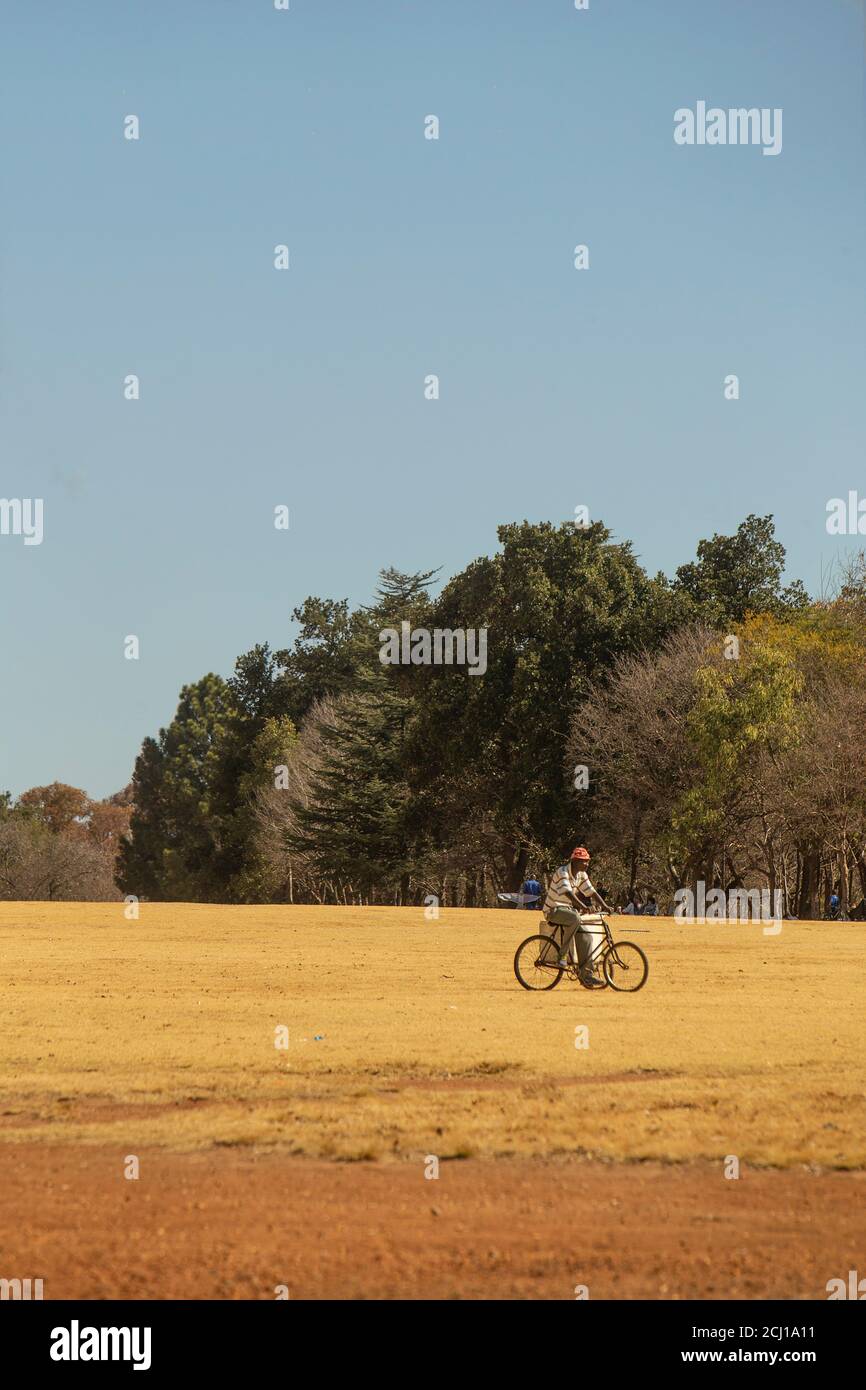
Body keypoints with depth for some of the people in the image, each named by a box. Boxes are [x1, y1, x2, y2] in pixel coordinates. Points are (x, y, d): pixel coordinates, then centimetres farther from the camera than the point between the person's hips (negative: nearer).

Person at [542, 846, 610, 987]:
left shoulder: (581, 875, 6)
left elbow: (592, 892, 3)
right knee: (575, 918, -36)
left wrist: (604, 906, -13)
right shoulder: (562, 873, -20)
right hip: (554, 910, -8)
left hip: (567, 909, 8)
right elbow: (568, 892, -34)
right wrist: (582, 906, -46)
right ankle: (563, 954, -25)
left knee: (586, 936, -7)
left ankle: (587, 975, -4)